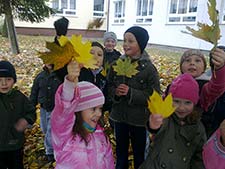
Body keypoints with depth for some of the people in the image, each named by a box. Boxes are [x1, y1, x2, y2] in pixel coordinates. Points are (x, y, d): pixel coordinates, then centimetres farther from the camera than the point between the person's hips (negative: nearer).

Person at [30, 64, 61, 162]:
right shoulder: (40, 76, 5)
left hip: (56, 109, -4)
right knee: (45, 129, 15)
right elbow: (34, 92, 10)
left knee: (51, 131, -3)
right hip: (44, 109, 5)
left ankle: (50, 152, 14)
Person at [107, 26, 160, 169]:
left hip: (139, 119, -3)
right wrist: (115, 92, -16)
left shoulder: (149, 68, -14)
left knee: (139, 153, 17)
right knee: (121, 151, 22)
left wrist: (131, 93, -24)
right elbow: (109, 86, 6)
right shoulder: (117, 64, -2)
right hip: (119, 116, 4)